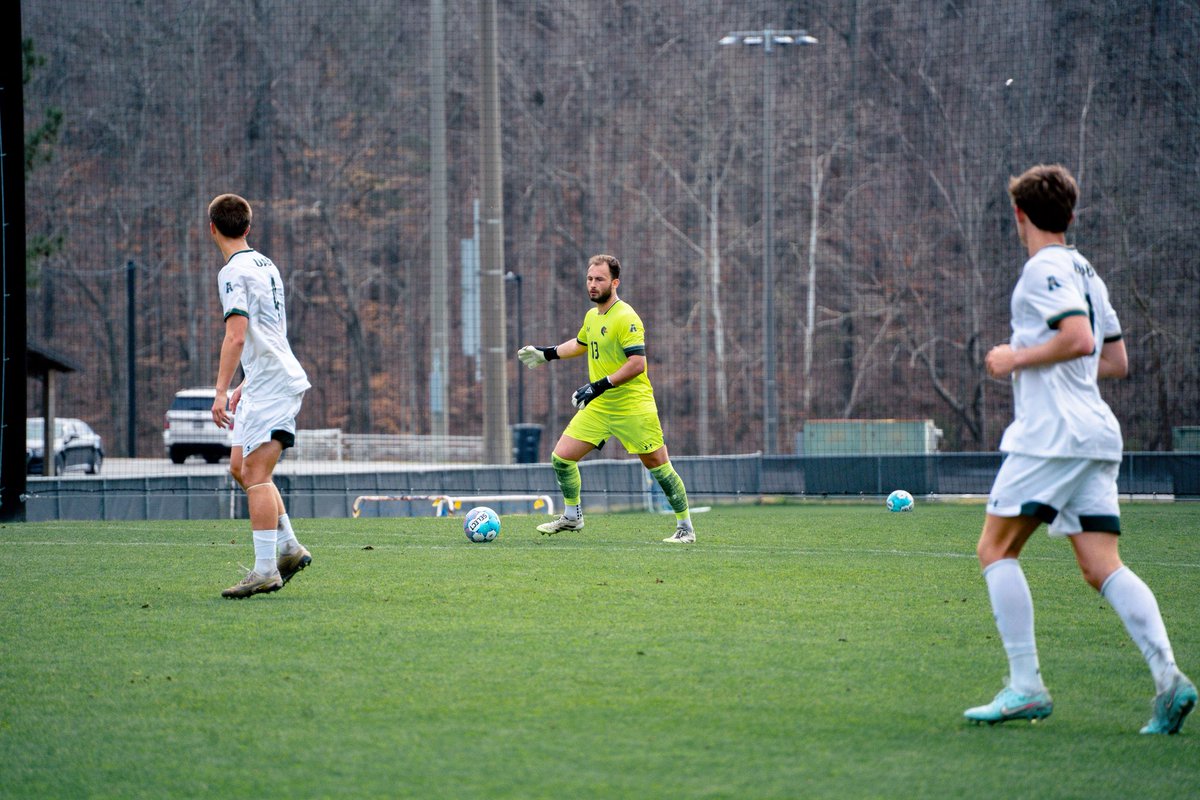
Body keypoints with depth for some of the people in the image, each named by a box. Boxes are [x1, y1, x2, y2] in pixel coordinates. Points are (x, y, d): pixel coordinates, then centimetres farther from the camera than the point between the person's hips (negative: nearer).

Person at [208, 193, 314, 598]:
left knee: (255, 473, -11)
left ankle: (266, 569, -16)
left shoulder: (234, 272, -11)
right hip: (270, 380, 9)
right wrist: (246, 385, 30)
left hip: (269, 383, -9)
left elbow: (236, 337, -21)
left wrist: (221, 390, -22)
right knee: (241, 467, 15)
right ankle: (289, 547, 14)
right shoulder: (265, 265, 18)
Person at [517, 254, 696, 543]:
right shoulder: (592, 316, 10)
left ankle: (685, 527, 10)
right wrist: (546, 354, 31)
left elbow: (637, 363, -24)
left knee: (657, 464, -3)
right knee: (561, 457, 1)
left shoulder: (626, 318, -16)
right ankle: (572, 516, 20)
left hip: (633, 407, -8)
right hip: (598, 407, 8)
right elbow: (580, 344, 33)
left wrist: (600, 386, -26)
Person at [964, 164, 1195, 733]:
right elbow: (1116, 361, 25)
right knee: (1101, 566, 0)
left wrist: (1018, 359, -8)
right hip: (1095, 435, 8)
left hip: (1050, 433, -8)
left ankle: (1026, 686, -7)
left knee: (996, 549, 0)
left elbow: (1078, 339, -21)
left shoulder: (1044, 269, -7)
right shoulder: (1085, 272, 21)